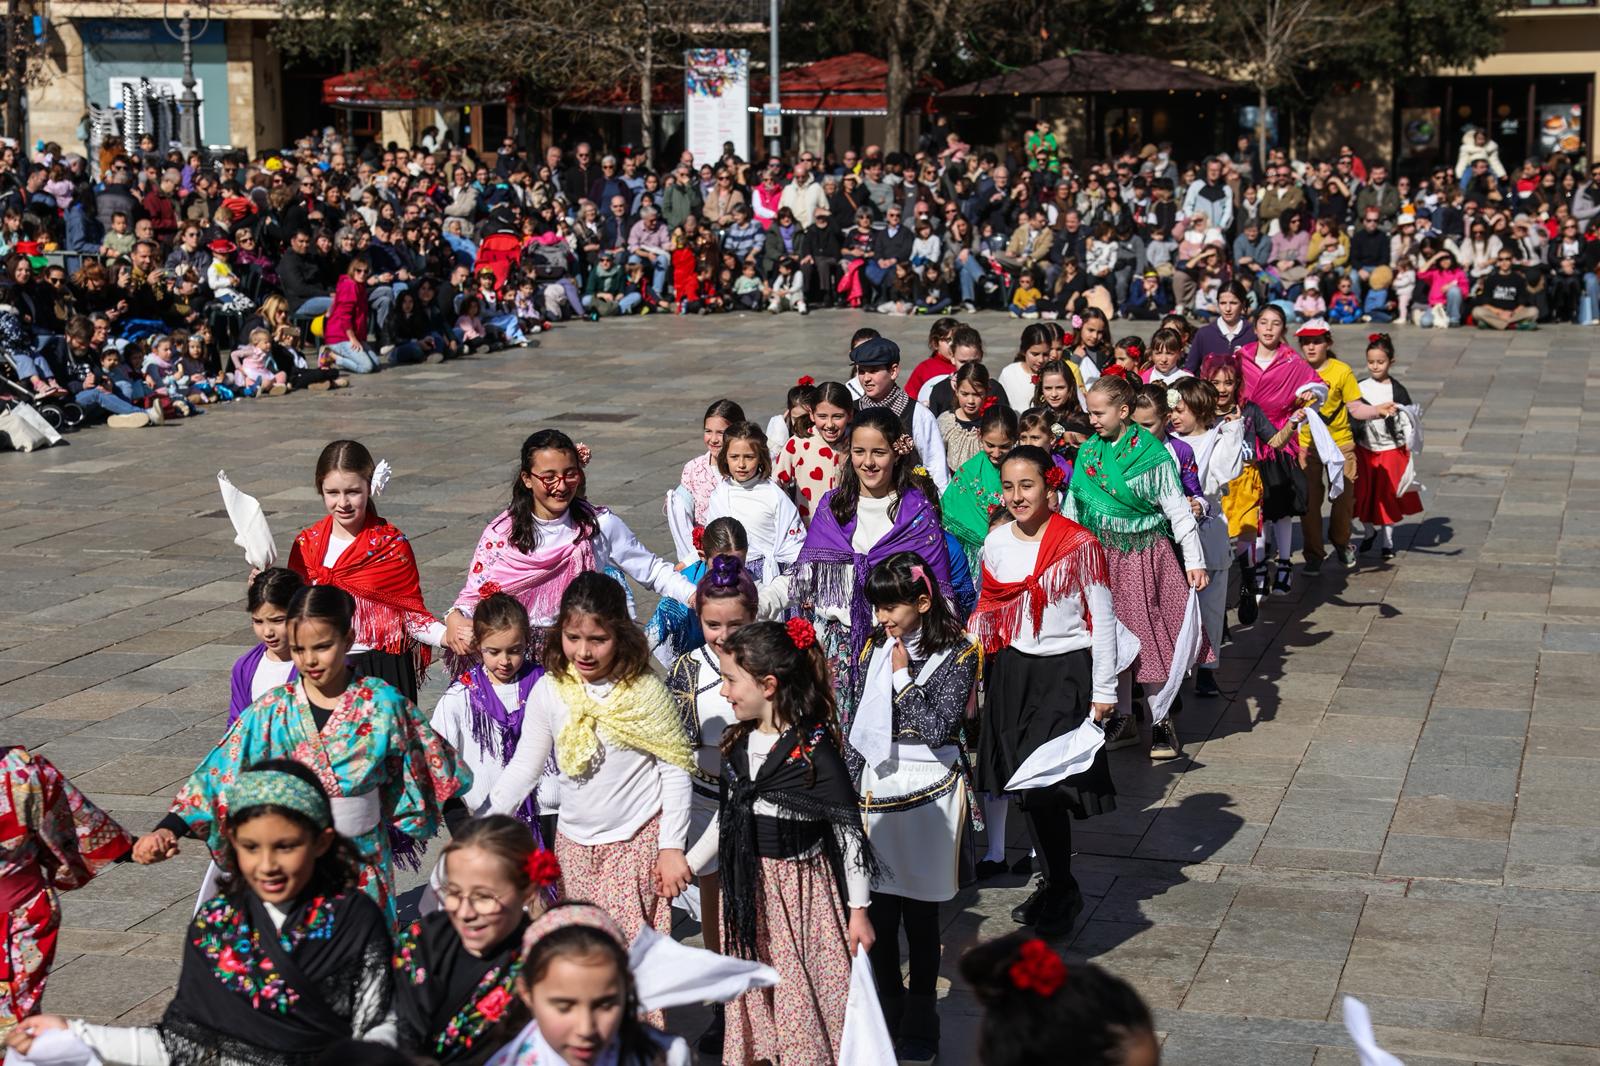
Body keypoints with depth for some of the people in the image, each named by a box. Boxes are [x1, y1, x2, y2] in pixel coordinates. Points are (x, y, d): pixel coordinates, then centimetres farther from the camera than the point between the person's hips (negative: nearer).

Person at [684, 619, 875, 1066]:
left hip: (800, 885, -6)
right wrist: (687, 863, 18)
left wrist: (859, 909, -10)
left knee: (800, 994, 1)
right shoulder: (737, 744, 2)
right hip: (746, 887, 6)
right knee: (753, 990, 15)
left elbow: (849, 831, -13)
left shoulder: (815, 749, -18)